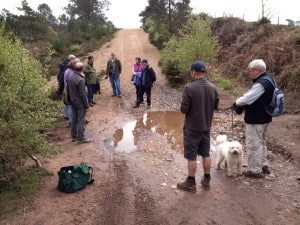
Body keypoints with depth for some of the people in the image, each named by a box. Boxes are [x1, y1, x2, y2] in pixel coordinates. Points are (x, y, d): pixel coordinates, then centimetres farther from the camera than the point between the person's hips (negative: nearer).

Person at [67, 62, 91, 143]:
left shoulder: (70, 78, 3)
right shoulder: (80, 80, -23)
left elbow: (68, 90, 13)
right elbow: (83, 94, -21)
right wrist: (87, 105, -12)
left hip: (73, 102, 8)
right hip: (80, 103, -8)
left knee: (74, 119, 16)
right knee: (81, 120, -1)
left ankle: (74, 136, 24)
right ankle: (80, 137, 4)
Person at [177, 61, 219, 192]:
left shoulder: (189, 88, -19)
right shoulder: (213, 88, -1)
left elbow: (184, 109, -19)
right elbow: (216, 106, 8)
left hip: (192, 127, -5)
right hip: (206, 126, 6)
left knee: (191, 156, 5)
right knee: (206, 154, 17)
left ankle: (191, 184, 16)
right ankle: (206, 181, 29)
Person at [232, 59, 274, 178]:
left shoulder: (261, 83, -25)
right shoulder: (267, 79, 9)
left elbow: (247, 98, -27)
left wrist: (237, 103, -7)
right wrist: (242, 104, 2)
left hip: (256, 120, -11)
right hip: (263, 118, 11)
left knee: (253, 144, 1)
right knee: (261, 142, 22)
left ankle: (255, 170, 12)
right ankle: (263, 165, 35)